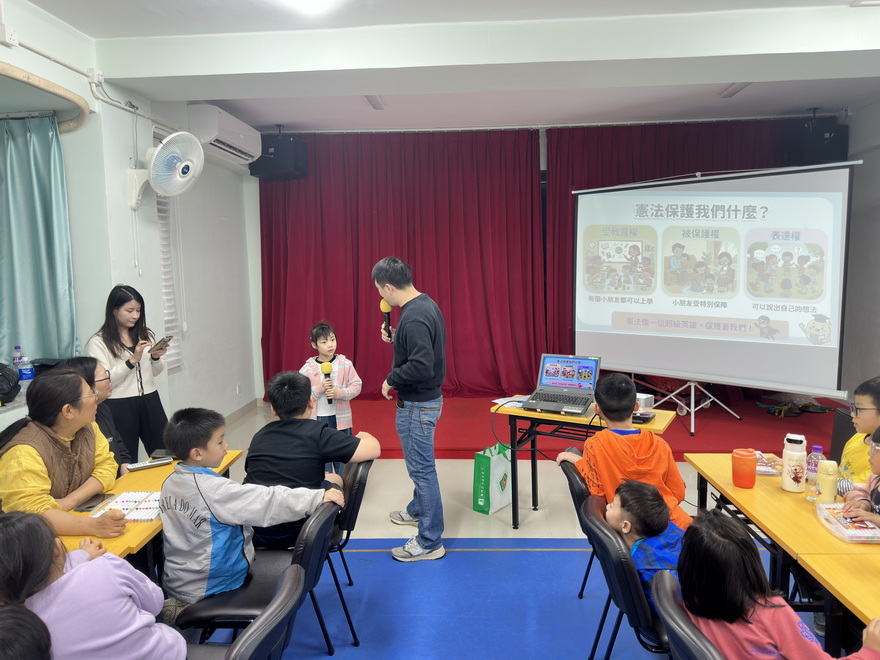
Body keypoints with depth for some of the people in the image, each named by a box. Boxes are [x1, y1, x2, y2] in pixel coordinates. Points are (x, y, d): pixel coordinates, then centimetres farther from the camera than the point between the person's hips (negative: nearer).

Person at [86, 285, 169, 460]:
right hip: (120, 407, -4)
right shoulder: (98, 342, -5)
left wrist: (156, 357, -5)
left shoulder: (146, 335, 10)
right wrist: (132, 360, -20)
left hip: (149, 401, 4)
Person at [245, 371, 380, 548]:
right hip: (294, 534, -5)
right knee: (333, 480, 20)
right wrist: (364, 436, 9)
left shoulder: (259, 436, 4)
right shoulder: (317, 433, -13)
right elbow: (373, 449, -15)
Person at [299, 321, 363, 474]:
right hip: (318, 419, 0)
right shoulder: (308, 368, -4)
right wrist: (320, 388, -20)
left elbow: (356, 386, -2)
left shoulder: (345, 364, -3)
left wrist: (339, 392, -18)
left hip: (341, 417, 1)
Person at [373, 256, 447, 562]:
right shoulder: (425, 304, 6)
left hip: (418, 405, -10)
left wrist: (391, 379, -17)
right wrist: (395, 338, 6)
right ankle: (418, 509, 47)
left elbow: (421, 366, -31)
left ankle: (430, 542, 12)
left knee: (421, 468, 0)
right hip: (426, 399, 10)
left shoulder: (414, 317, -26)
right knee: (419, 464, 26)